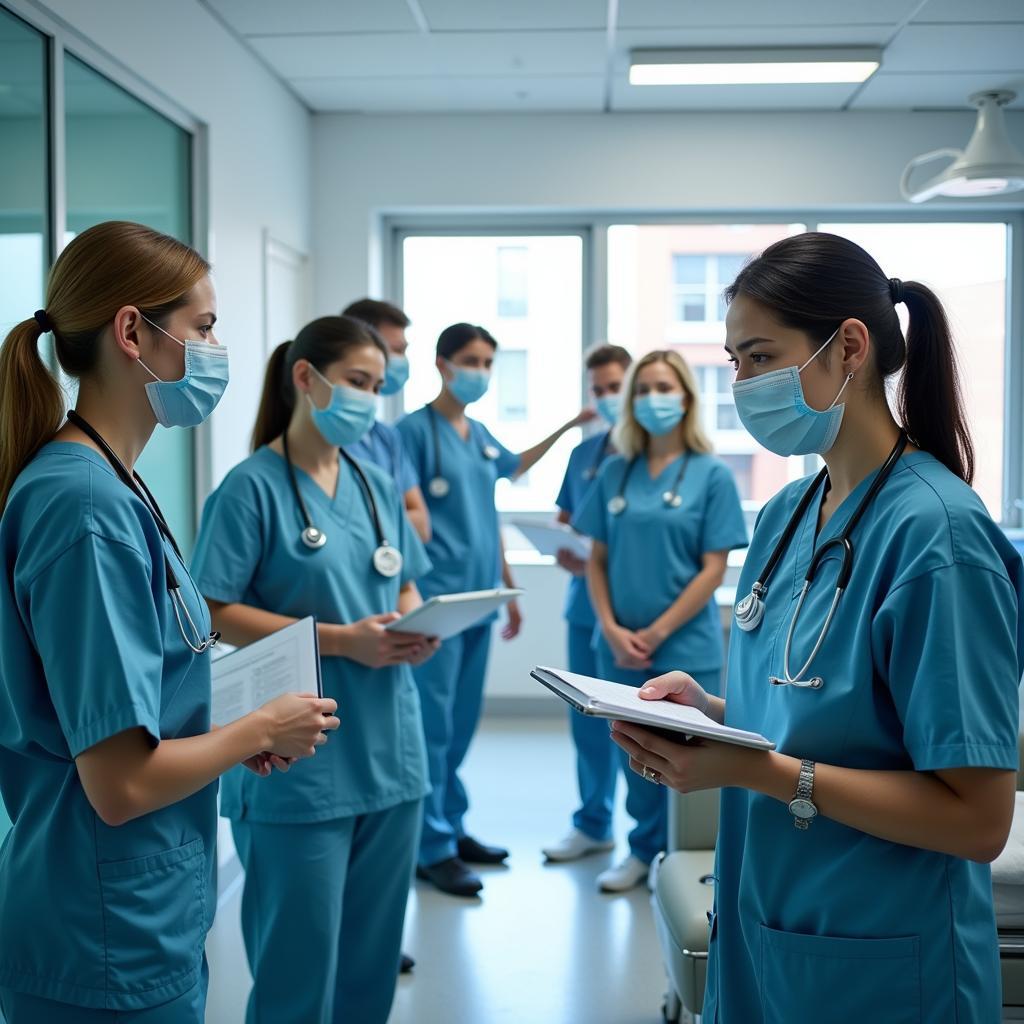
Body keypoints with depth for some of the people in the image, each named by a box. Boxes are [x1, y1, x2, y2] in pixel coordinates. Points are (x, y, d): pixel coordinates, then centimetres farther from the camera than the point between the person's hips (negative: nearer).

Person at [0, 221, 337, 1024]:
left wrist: (235, 735, 5)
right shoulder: (88, 506, -24)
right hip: (112, 952, -9)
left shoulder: (107, 485, 4)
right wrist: (261, 729, -10)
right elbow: (121, 783, -25)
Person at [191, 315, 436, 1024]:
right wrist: (340, 640, -20)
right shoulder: (253, 486, -10)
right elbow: (216, 613, -14)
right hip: (300, 763, -6)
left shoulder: (377, 485, 10)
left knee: (375, 950, 16)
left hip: (389, 750, 6)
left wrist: (416, 628, -5)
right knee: (300, 954, 3)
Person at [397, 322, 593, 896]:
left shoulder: (481, 435, 14)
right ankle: (433, 847, 4)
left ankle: (452, 826, 26)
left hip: (478, 600, 7)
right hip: (437, 600, -7)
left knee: (462, 724, 14)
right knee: (433, 724, -4)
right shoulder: (417, 429, -7)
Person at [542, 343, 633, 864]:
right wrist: (563, 551, -2)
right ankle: (593, 823, 27)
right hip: (587, 603, 6)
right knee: (588, 717, 13)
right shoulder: (583, 453, 13)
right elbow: (564, 521, 19)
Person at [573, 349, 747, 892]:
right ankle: (646, 849, 32)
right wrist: (612, 629, -7)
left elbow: (713, 569, -8)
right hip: (620, 648, 4)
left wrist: (656, 632, -12)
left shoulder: (711, 474, -5)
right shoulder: (614, 472, 5)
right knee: (634, 754, 14)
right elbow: (598, 559, 6)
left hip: (685, 647, -3)